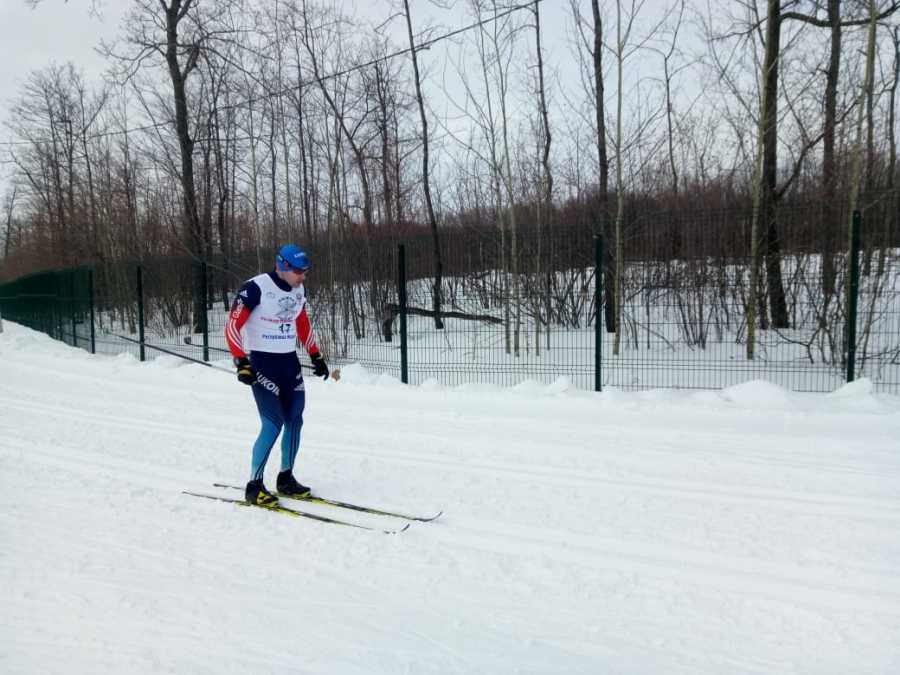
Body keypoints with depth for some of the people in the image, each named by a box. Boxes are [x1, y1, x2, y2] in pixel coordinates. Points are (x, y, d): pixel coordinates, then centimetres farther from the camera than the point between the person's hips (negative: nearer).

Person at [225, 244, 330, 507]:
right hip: (262, 362, -7)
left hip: (290, 361, 7)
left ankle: (286, 478, 22)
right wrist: (241, 362, -22)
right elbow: (232, 326, -15)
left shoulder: (298, 290, 7)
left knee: (295, 421, 7)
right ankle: (254, 485, 1)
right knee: (273, 424, -12)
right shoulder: (256, 288, -15)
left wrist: (316, 356, 19)